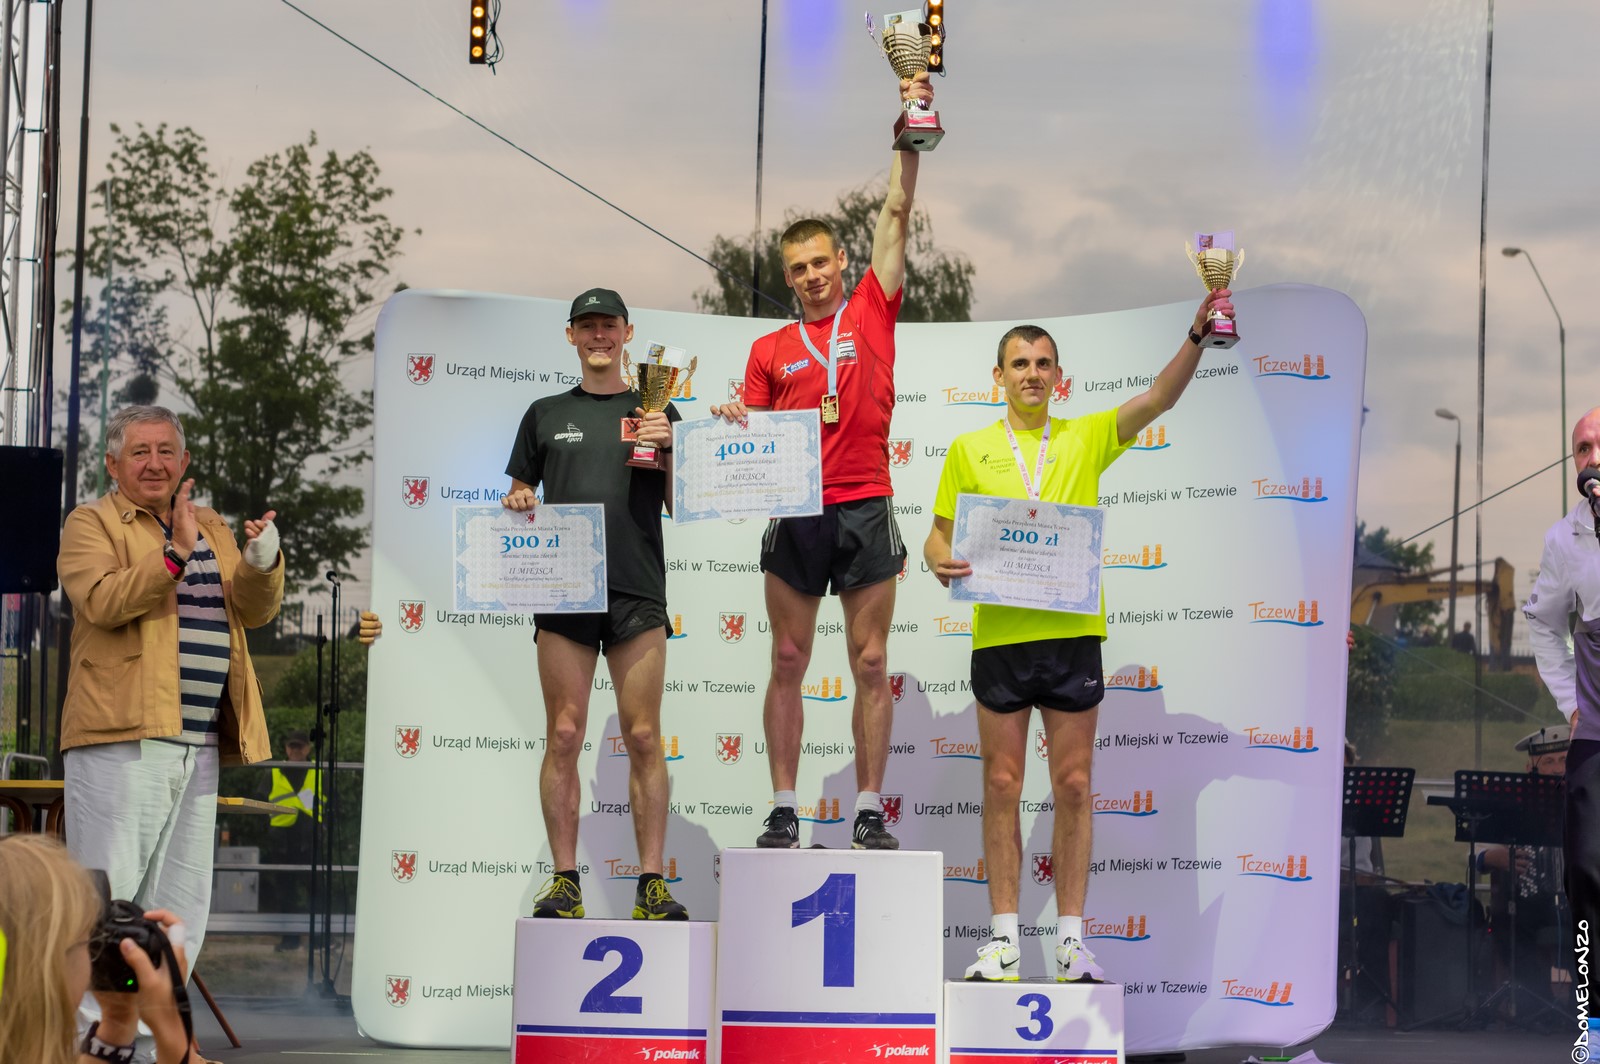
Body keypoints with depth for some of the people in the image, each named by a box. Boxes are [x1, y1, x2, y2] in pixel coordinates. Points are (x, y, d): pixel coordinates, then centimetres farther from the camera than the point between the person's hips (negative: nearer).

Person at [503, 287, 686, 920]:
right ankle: (564, 881, 1)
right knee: (564, 737, -3)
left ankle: (652, 885, -2)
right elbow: (518, 495, 20)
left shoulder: (656, 413, 12)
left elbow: (681, 507, 9)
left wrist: (668, 449, -7)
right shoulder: (546, 415, 15)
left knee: (643, 738, -4)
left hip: (637, 590, -1)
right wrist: (518, 504, -3)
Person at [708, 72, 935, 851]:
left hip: (866, 508, -1)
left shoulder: (871, 313, 8)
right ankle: (783, 812, 7)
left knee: (870, 664, 1)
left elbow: (896, 215, 4)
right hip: (795, 513, 1)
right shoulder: (769, 350, 10)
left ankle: (869, 814, 5)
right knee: (788, 663, 2)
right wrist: (737, 428, -12)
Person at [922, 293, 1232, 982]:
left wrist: (1198, 335, -17)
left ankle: (1072, 939, 6)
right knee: (1002, 785, 3)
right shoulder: (969, 450, 9)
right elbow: (938, 536, 13)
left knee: (1074, 787, 2)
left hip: (1073, 634, 0)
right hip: (998, 635, 0)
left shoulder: (1087, 438, 9)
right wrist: (941, 562, -11)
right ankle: (1004, 938, 7)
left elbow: (1158, 398, -2)